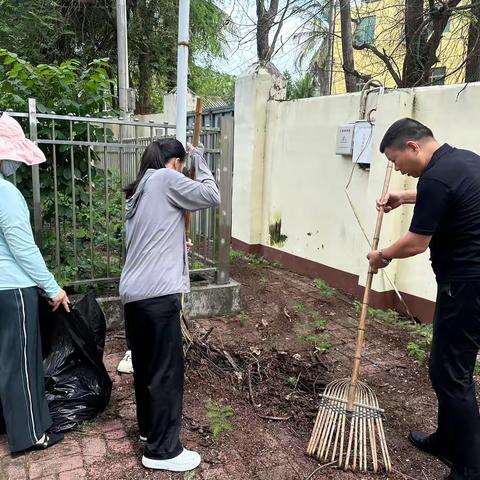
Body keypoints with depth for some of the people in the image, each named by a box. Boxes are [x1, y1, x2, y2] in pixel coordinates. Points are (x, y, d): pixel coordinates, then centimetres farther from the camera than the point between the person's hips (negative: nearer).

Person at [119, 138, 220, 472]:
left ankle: (149, 426, 37)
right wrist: (200, 161, 7)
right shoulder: (166, 179, -7)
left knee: (145, 365, 21)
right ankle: (162, 449, 12)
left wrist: (178, 243, 39)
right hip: (157, 294, -10)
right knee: (166, 370, 1)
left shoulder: (139, 188, 19)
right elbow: (212, 196, -6)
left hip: (134, 292, 10)